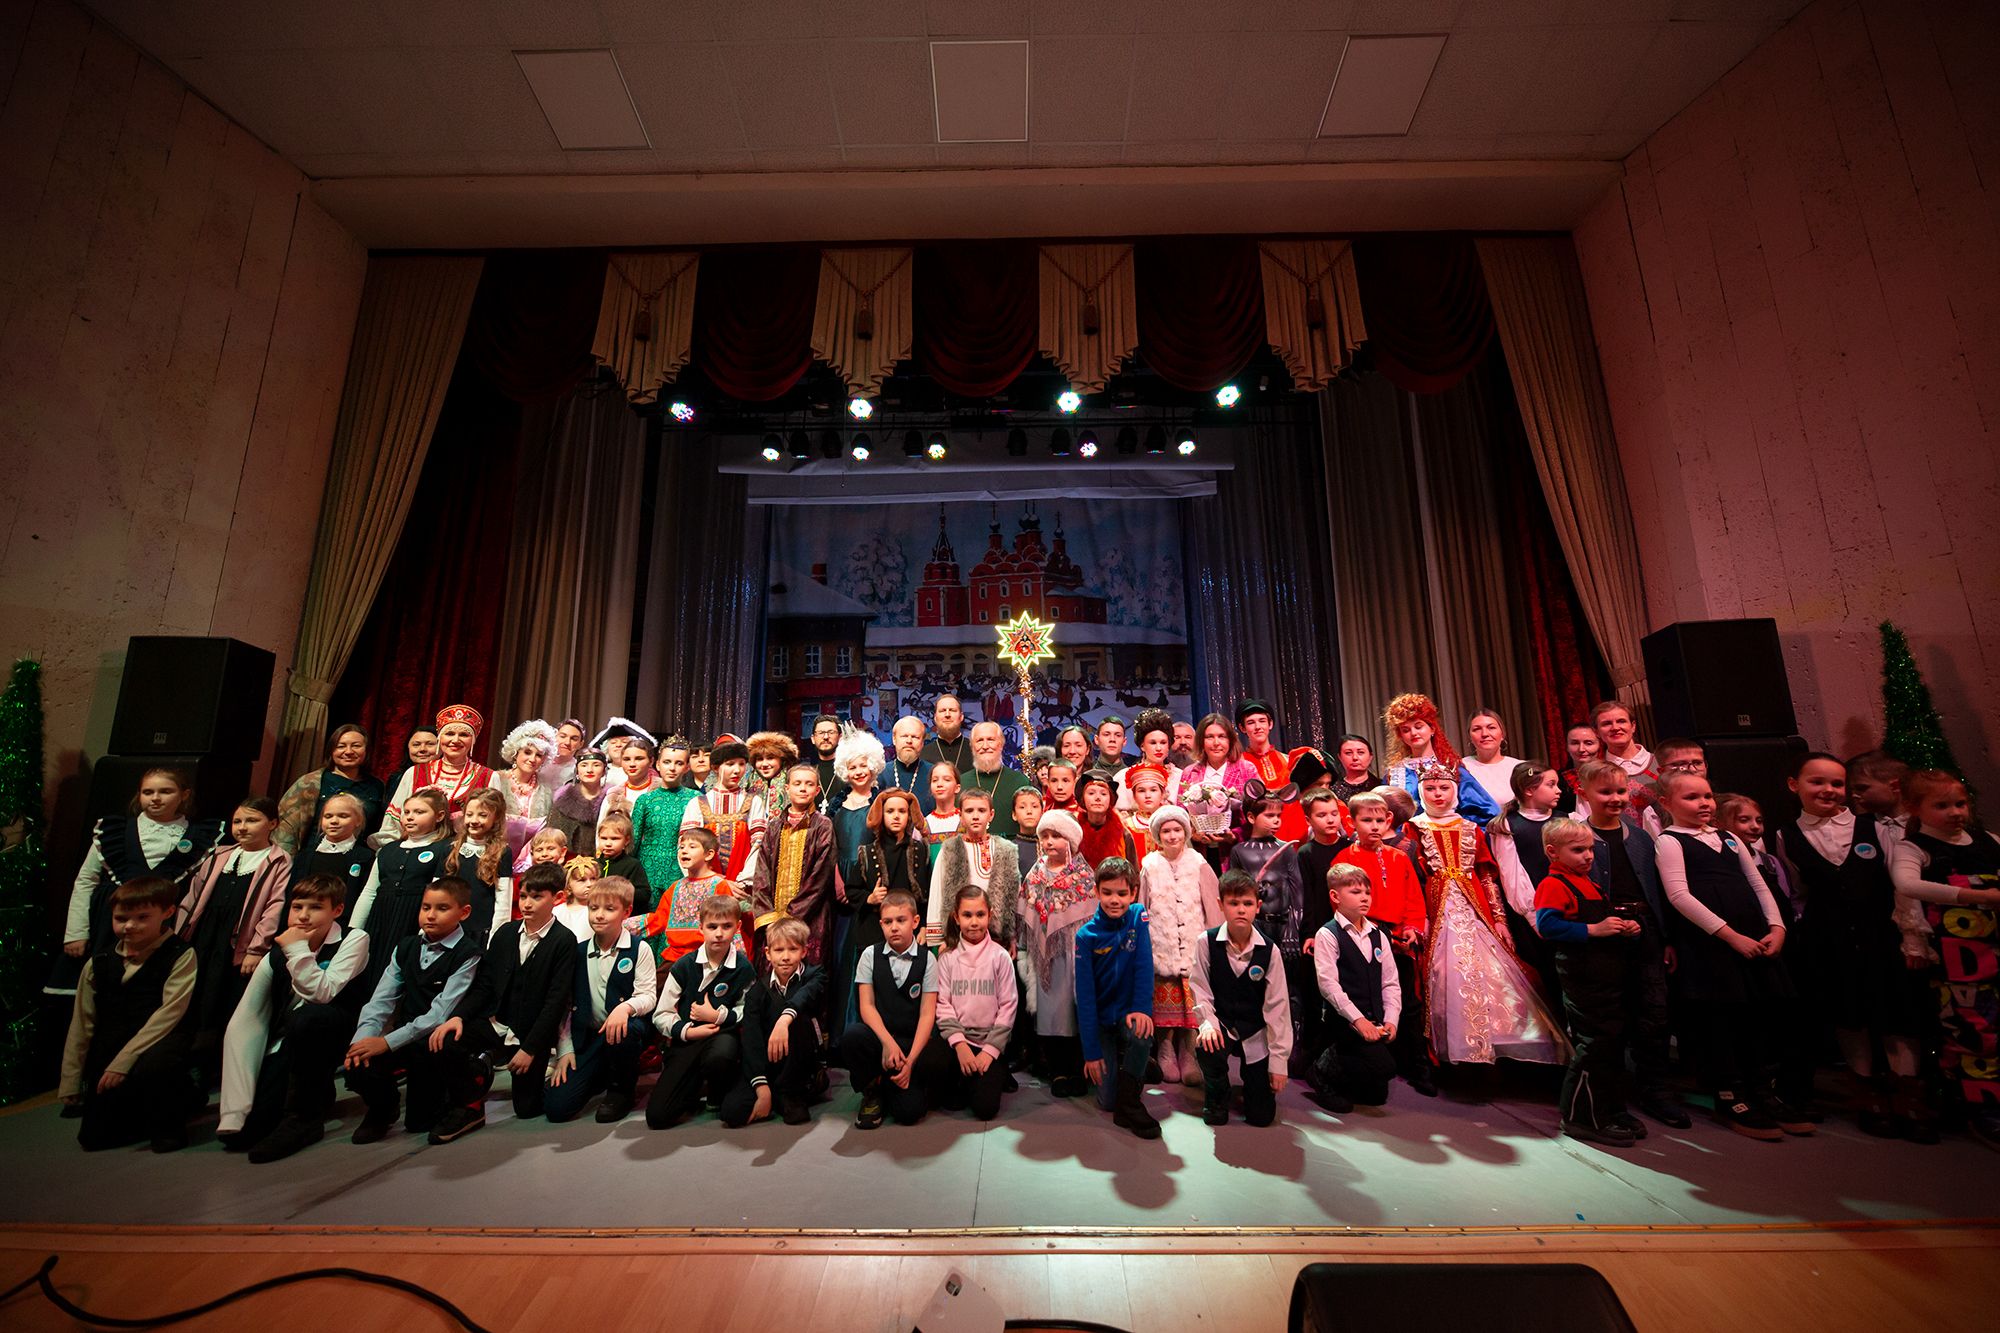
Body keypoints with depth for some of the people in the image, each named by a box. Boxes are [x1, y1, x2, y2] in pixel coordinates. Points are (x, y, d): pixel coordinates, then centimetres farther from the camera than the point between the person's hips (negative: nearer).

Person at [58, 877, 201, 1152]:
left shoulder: (180, 955, -11)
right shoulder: (98, 963, 4)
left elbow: (169, 1013, -16)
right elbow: (81, 1026, 10)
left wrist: (123, 1061, -20)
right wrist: (70, 1085, 10)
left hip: (158, 1045, -5)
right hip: (108, 1052, 6)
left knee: (153, 1066, -37)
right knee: (94, 1137, 3)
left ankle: (169, 1123, -8)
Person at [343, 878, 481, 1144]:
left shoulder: (467, 954, -14)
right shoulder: (406, 948, 8)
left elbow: (441, 1012, -18)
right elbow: (381, 999, 2)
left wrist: (388, 1042, -22)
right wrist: (364, 1036, -15)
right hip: (405, 1038, 6)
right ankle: (381, 1106, 10)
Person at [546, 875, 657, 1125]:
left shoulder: (639, 949, -6)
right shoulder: (579, 951, 8)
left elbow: (649, 995, -11)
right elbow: (567, 1004, 11)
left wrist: (626, 1007, -32)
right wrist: (565, 1049, 4)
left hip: (623, 1030, -4)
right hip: (587, 1038, 4)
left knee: (629, 1028, -39)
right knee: (555, 1108, -11)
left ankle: (621, 1090, -8)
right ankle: (603, 1075, 22)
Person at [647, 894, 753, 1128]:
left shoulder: (743, 968, -6)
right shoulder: (684, 966, -1)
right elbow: (661, 1015, 2)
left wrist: (719, 1015, -13)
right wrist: (687, 1031, -13)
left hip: (722, 1036, -2)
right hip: (685, 1041, 2)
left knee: (721, 1054, -39)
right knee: (657, 1116, -14)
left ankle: (720, 1096, -3)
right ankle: (697, 1088, 19)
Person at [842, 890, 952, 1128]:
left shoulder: (926, 959, -2)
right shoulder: (871, 955, 1)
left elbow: (927, 1014, -5)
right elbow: (866, 1005, -4)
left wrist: (911, 1060, -14)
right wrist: (888, 1042, -19)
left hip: (913, 1041, -1)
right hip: (879, 1036, 1)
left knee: (909, 1111, -20)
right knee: (852, 1036, -32)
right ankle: (872, 1092, -2)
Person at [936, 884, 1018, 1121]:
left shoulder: (1000, 956, -5)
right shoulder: (947, 957, -1)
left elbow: (1008, 1006, -5)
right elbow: (943, 1004, -4)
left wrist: (990, 1049, -10)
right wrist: (959, 1043, -14)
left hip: (990, 1042, -1)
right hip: (956, 1041, 2)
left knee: (986, 1107, -14)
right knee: (951, 1102, -8)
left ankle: (997, 1075, 18)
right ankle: (967, 1081, 24)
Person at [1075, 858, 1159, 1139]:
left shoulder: (1138, 916, -10)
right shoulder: (1086, 934, -13)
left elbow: (1144, 965, -14)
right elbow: (1084, 994, -13)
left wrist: (1142, 1008, -28)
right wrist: (1091, 1051, -15)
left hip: (1128, 1012, 0)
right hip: (1100, 1019, 0)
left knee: (1141, 1035, -33)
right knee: (1107, 1100, -5)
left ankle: (1129, 1102, -9)